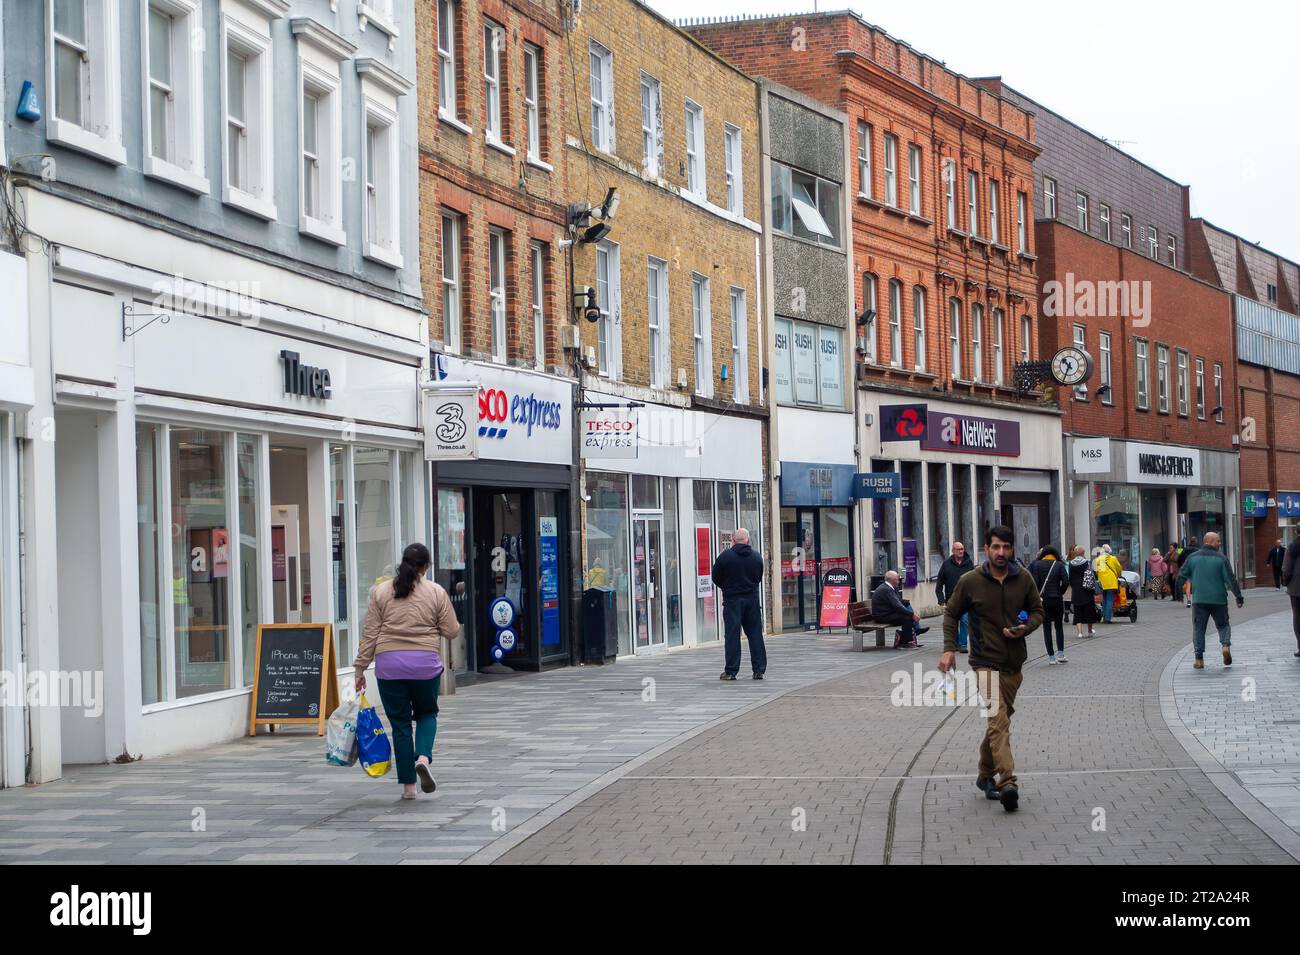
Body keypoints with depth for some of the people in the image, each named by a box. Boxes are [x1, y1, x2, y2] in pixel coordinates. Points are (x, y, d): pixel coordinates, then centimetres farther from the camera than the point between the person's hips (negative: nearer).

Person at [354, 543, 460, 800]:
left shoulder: (380, 591, 3)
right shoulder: (436, 592, 0)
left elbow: (369, 634, 1)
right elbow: (451, 631, 2)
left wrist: (360, 668, 5)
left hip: (389, 665, 1)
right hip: (425, 664, -1)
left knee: (400, 723, 8)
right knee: (426, 713, 19)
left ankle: (408, 785, 8)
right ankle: (423, 757, -7)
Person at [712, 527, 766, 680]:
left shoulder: (725, 556, -9)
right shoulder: (757, 556, 3)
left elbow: (716, 578, 0)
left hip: (732, 600, -3)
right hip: (752, 599, 3)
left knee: (732, 635, 1)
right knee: (755, 634, 7)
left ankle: (731, 671, 0)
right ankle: (759, 670, 7)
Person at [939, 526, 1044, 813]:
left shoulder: (1023, 580, 1)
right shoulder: (970, 582, -6)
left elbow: (1038, 611, 12)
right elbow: (951, 614, 6)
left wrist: (1025, 628, -9)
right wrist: (949, 649, -5)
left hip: (1014, 663, 4)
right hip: (985, 661, -4)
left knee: (999, 721, 16)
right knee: (998, 721, -19)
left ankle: (986, 775, 34)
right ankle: (1007, 784, -28)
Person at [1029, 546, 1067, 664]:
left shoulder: (1037, 564, 2)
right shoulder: (1059, 565, 2)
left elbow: (1034, 581, -8)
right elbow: (1066, 582, -8)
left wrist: (1038, 594, 5)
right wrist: (1060, 592, 6)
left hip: (1043, 600, 0)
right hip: (1057, 600, 0)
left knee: (1046, 628, 5)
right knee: (1059, 626, 15)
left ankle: (1051, 657, 2)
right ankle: (1060, 653, 7)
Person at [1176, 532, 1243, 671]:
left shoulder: (1193, 557, 4)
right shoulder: (1221, 559, -4)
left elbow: (1182, 576, 7)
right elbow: (1231, 579, -5)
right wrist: (1239, 597, 1)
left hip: (1199, 600, 1)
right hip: (1218, 600, -1)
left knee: (1198, 628, 7)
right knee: (1223, 625, 16)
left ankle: (1199, 659, 1)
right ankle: (1226, 645, -11)